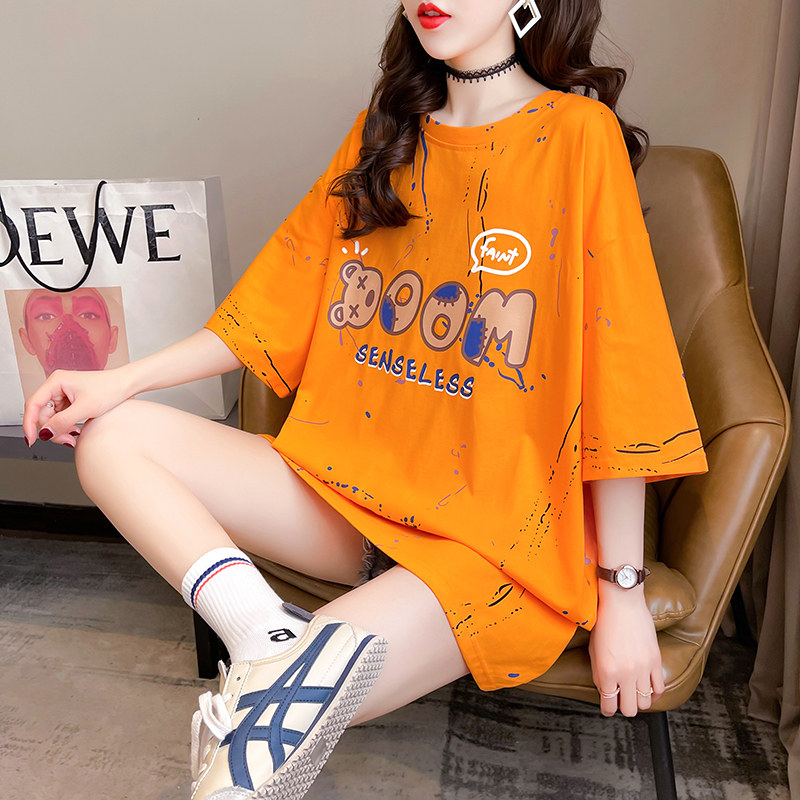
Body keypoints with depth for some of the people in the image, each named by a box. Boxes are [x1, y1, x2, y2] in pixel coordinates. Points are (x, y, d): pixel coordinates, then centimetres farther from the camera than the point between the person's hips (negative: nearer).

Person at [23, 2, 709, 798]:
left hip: (496, 534, -6)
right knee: (112, 439, -9)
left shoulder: (578, 134, -7)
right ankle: (269, 637, -22)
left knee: (291, 709, -26)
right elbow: (284, 298, 11)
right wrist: (125, 379, 3)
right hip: (347, 483, 7)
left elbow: (619, 373, -10)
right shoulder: (383, 133, 11)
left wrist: (623, 591, -9)